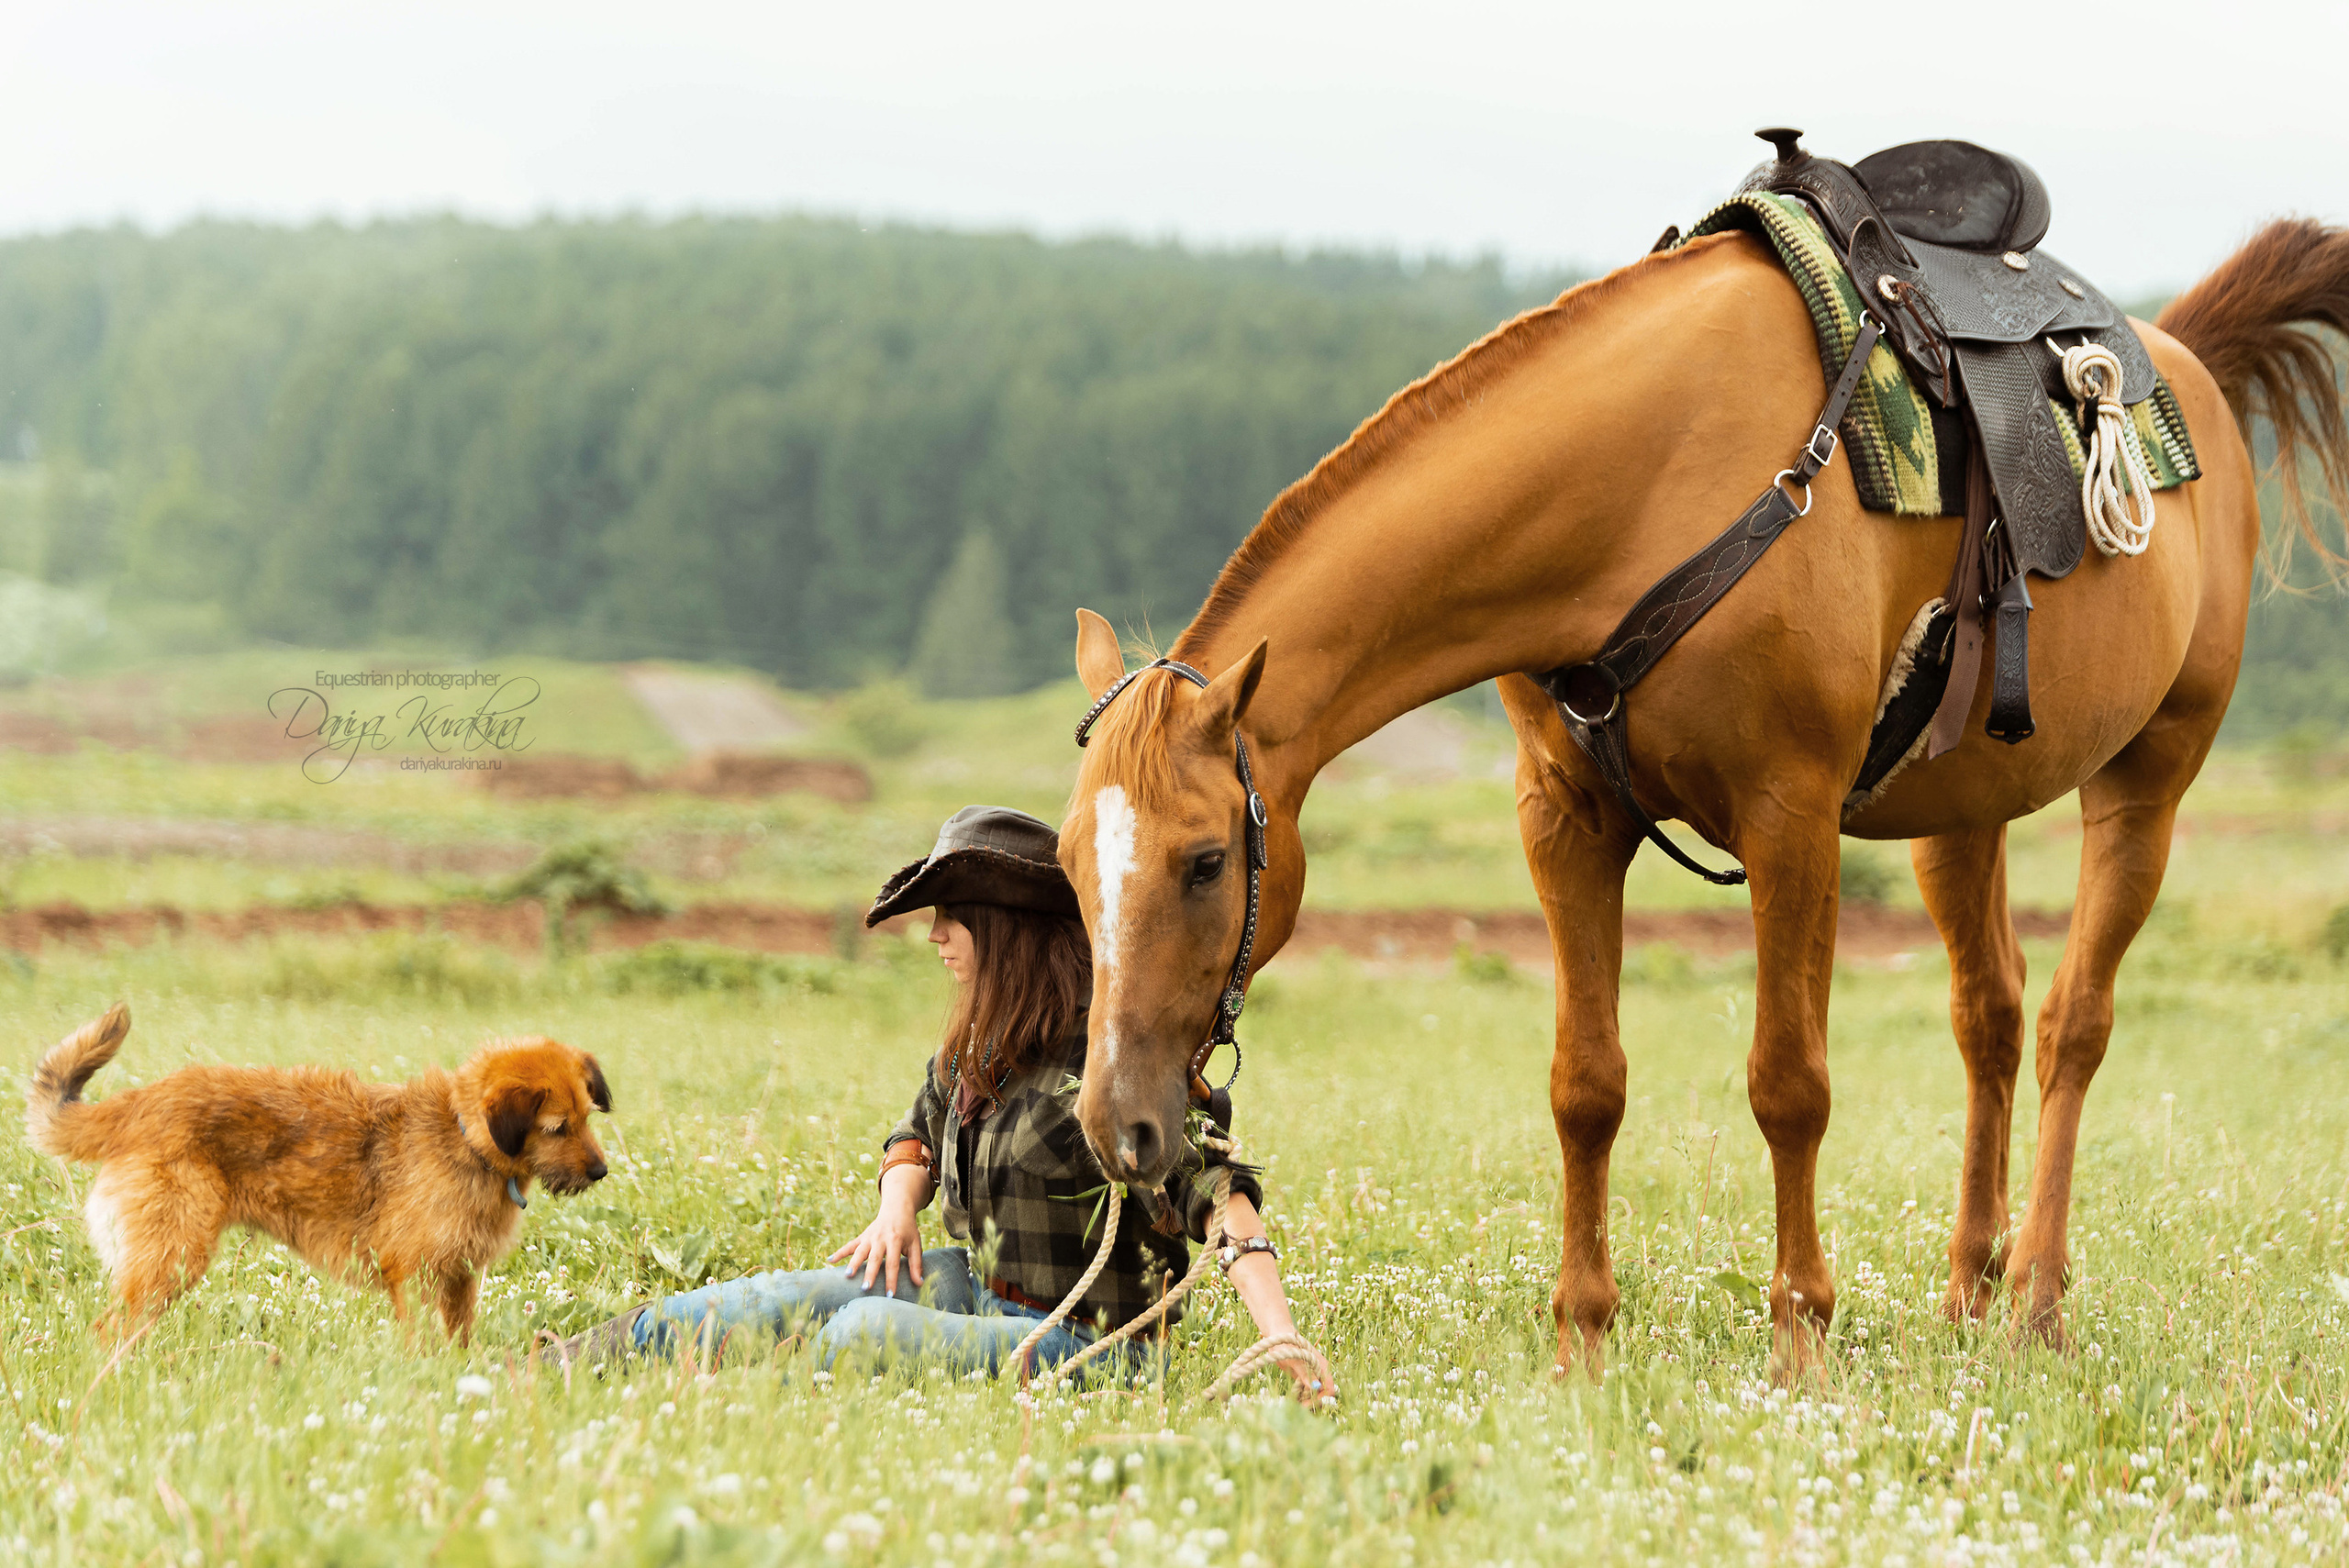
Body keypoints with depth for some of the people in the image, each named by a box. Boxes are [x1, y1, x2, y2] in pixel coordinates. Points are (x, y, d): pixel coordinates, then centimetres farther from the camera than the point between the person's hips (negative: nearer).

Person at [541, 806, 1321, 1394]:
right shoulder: (978, 1045, 8)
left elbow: (1217, 1192, -27)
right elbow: (920, 1132, 27)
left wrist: (1284, 1342, -37)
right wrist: (898, 1208, 3)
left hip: (1078, 1336, -7)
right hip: (977, 1288, 7)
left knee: (871, 1329, -29)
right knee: (784, 1300, -6)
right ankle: (552, 1371, -4)